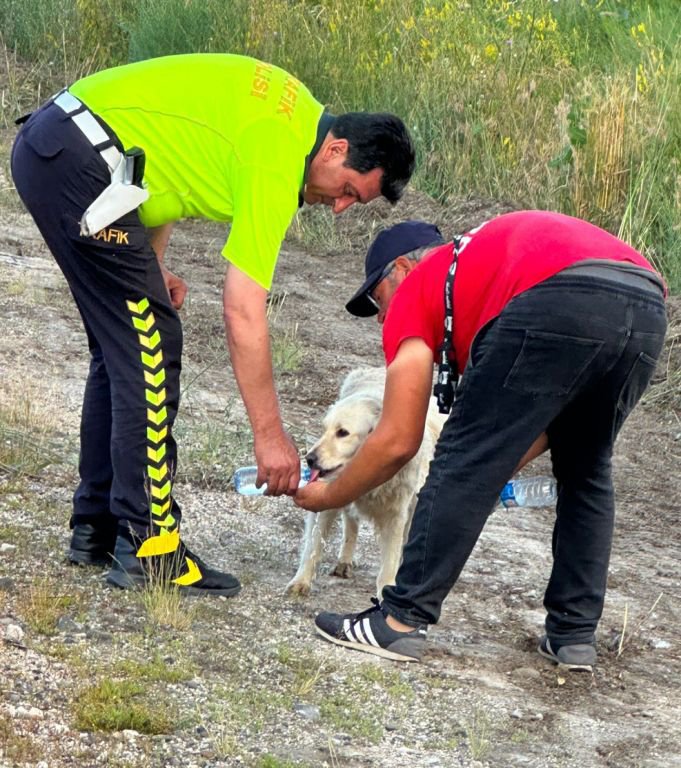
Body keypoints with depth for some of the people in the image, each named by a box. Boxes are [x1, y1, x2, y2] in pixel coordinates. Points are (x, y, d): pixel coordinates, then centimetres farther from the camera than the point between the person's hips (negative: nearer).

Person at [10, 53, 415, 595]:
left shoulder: (296, 112, 12)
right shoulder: (277, 163, -16)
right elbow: (243, 312, -17)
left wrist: (149, 267, 14)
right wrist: (270, 435, -12)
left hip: (49, 149, 10)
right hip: (78, 160, -10)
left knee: (123, 344, 15)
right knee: (149, 349, -8)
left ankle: (97, 527, 21)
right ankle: (147, 546, -6)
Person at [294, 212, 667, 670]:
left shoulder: (417, 289, 22)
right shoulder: (490, 254, 41)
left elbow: (398, 441, 18)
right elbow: (554, 410, 38)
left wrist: (329, 497, 32)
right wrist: (503, 468, 45)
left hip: (558, 303, -7)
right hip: (648, 309, 7)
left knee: (465, 461, 5)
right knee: (586, 471, 25)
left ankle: (401, 622, 5)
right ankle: (574, 636, 25)